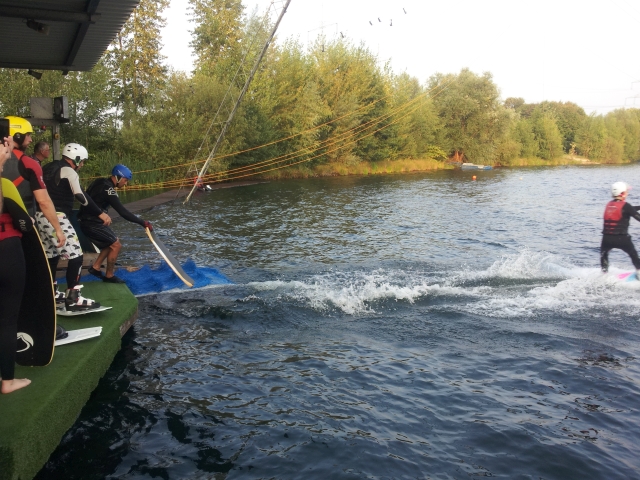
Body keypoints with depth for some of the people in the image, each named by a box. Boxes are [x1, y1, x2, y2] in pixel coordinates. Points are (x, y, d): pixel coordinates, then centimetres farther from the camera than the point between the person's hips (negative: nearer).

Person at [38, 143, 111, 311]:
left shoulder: (48, 168, 18)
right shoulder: (69, 171, -8)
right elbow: (80, 196, -22)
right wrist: (100, 213, -23)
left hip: (41, 216, 10)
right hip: (55, 217, -10)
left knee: (51, 255, 21)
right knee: (76, 256, -9)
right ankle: (72, 299, -12)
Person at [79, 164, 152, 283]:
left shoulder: (101, 182, 7)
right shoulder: (108, 189, -21)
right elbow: (123, 212, -25)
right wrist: (142, 222, -23)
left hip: (88, 220, 9)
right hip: (92, 223, -9)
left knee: (111, 243, 19)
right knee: (116, 245, -3)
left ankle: (96, 267, 21)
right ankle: (109, 276, 7)